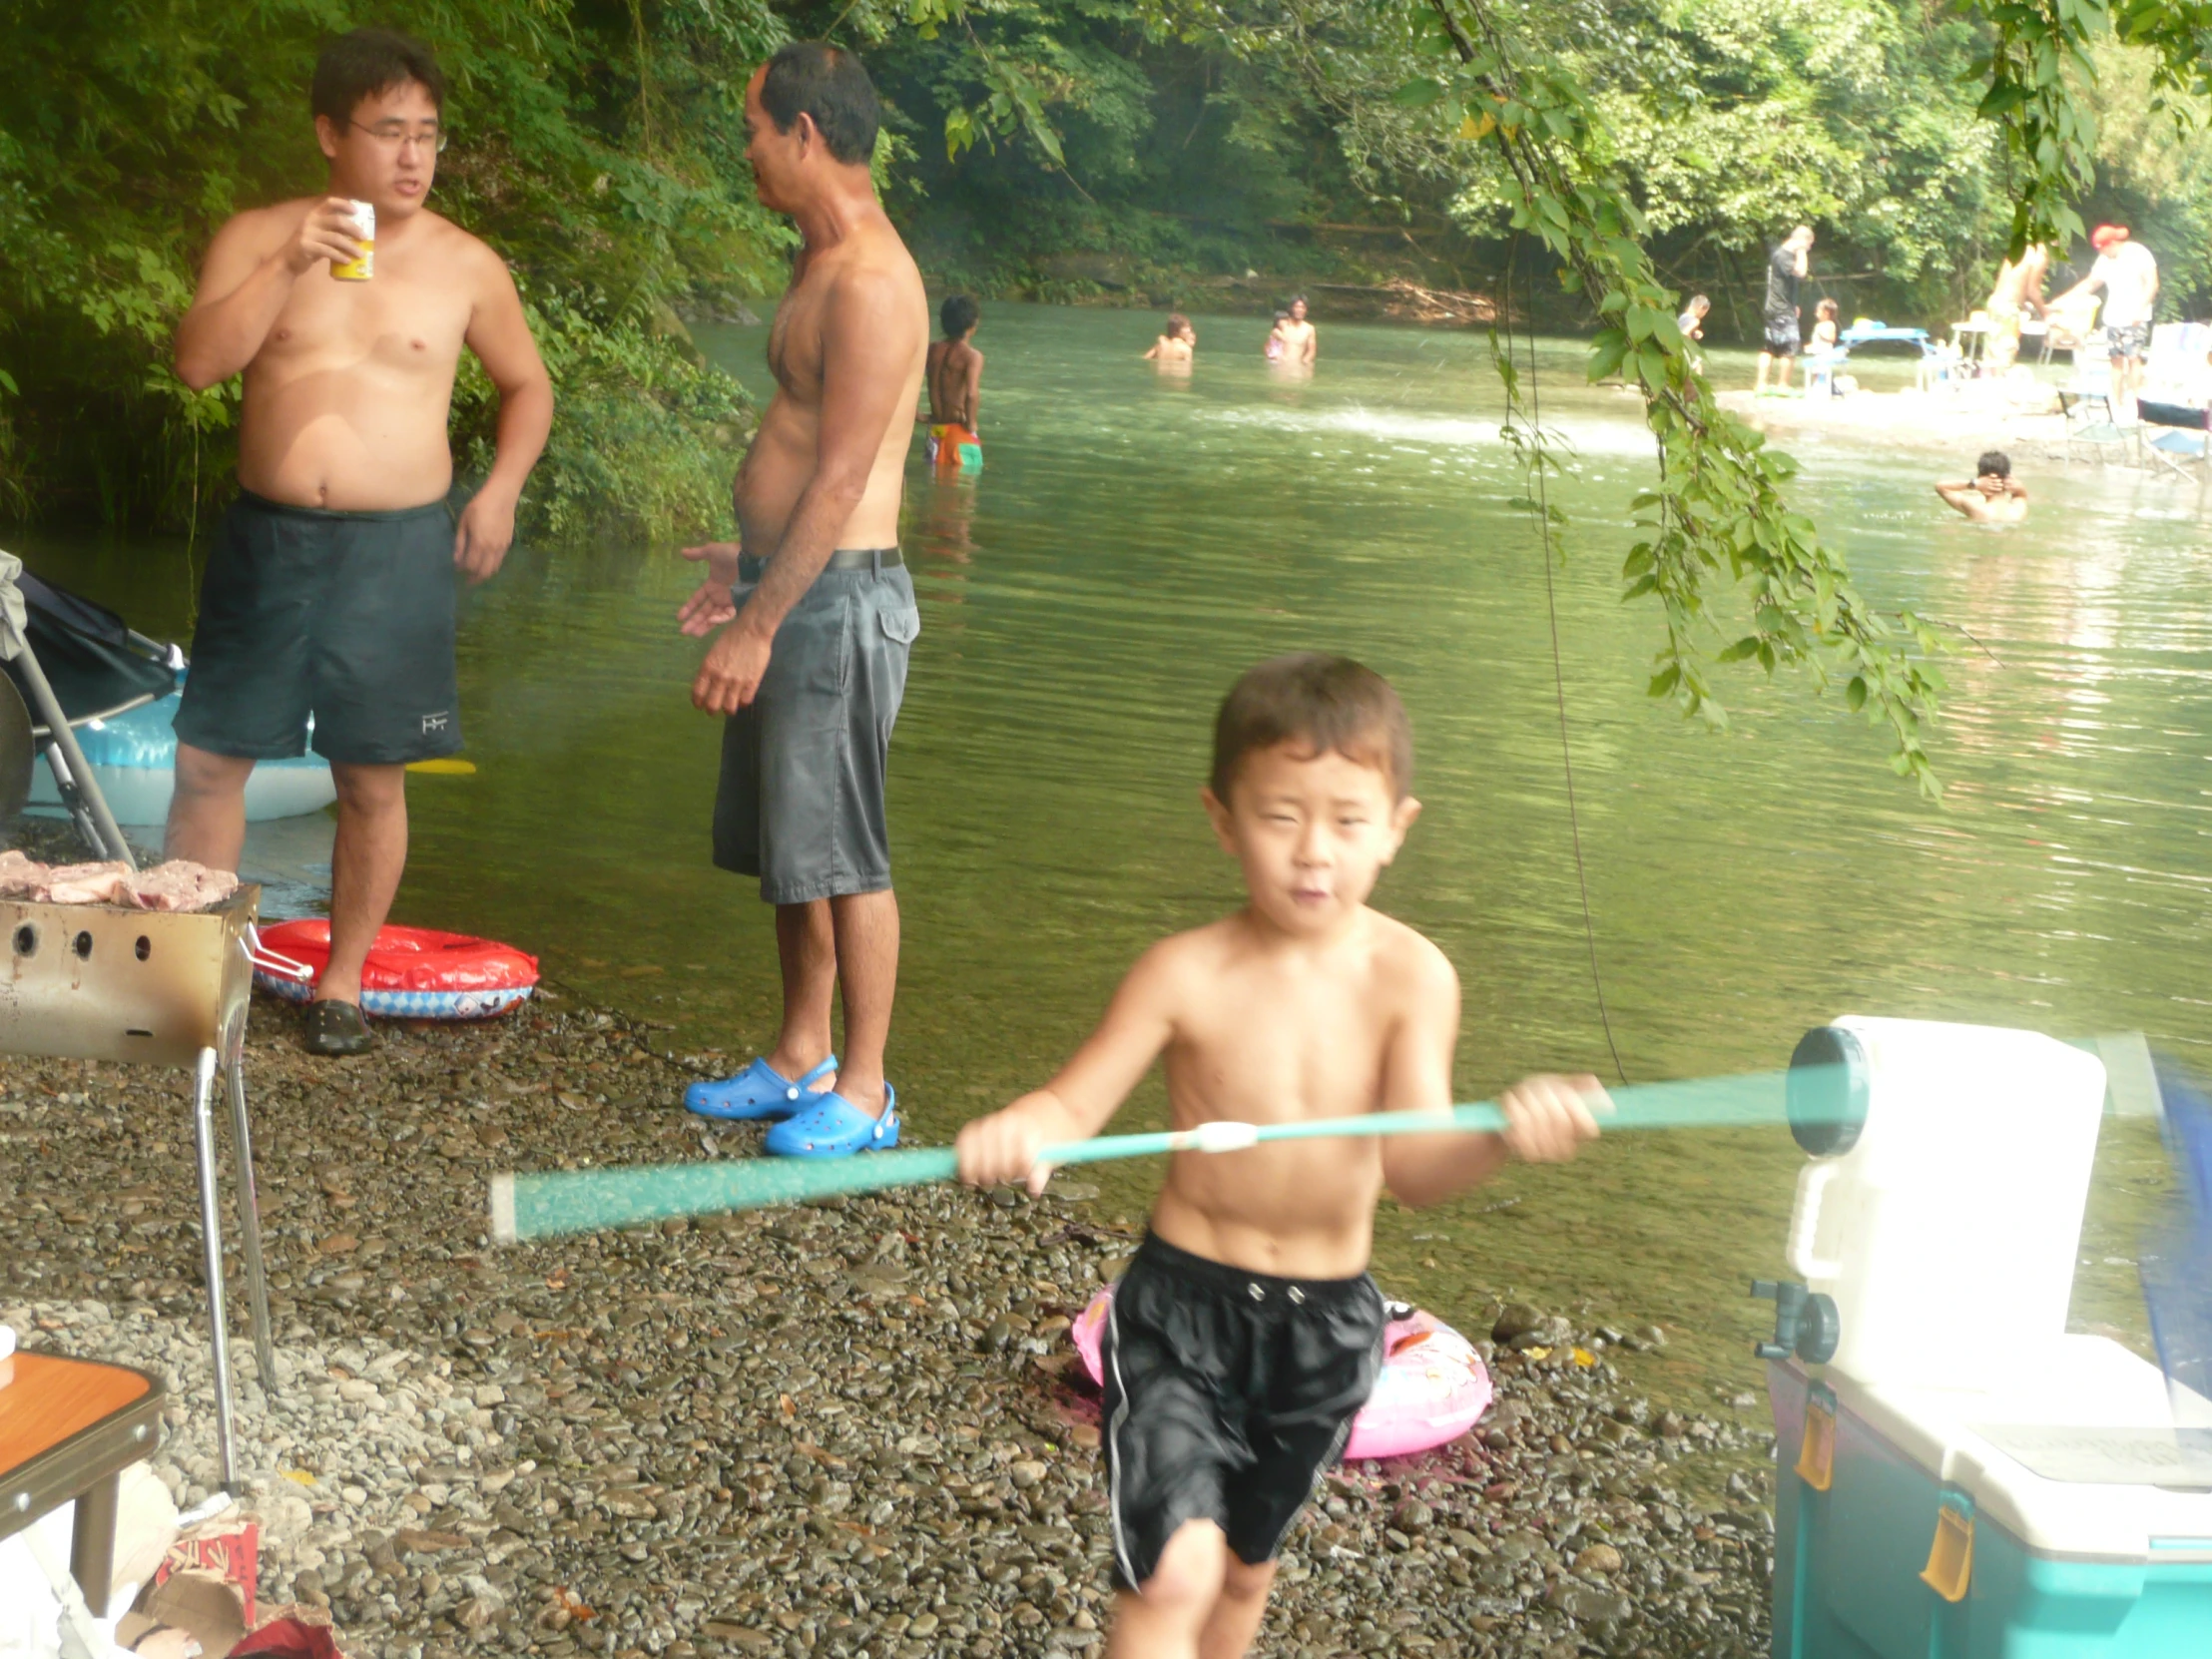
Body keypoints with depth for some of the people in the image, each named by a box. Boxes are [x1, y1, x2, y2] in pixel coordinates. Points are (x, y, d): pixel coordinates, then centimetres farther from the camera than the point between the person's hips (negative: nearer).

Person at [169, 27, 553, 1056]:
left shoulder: (464, 266, 2)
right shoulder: (258, 239, 3)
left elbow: (527, 387, 14)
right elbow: (198, 361, -11)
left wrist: (501, 490, 0)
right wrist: (291, 265, -20)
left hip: (398, 549, -1)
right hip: (266, 538, 1)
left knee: (373, 779, 5)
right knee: (209, 760, 3)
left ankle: (342, 982, 20)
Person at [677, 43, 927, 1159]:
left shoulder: (870, 283, -18)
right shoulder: (821, 262, 15)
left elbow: (841, 479, -22)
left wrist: (760, 623, -21)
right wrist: (748, 561, 26)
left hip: (839, 599, -10)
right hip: (789, 582, 10)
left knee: (842, 854, -2)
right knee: (787, 841, 16)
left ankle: (863, 1092, 9)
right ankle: (799, 1058, 28)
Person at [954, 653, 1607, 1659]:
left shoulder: (1409, 977, -12)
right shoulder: (1189, 975, -16)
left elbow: (1415, 1168, -18)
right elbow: (1077, 1101, -13)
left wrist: (1504, 1137, -39)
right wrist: (1021, 1132, -37)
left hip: (1325, 1323, 3)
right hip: (1182, 1308, -2)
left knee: (1246, 1568, 21)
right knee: (1173, 1572, -16)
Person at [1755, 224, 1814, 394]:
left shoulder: (1785, 254, 16)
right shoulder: (1782, 255, -16)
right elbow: (1800, 271, -29)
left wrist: (1793, 304, 21)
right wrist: (1801, 251, -19)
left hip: (1774, 308, 10)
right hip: (1782, 310, -10)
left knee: (1771, 347, 10)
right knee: (1790, 346, -5)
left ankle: (1761, 384, 10)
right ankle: (1782, 385, 2)